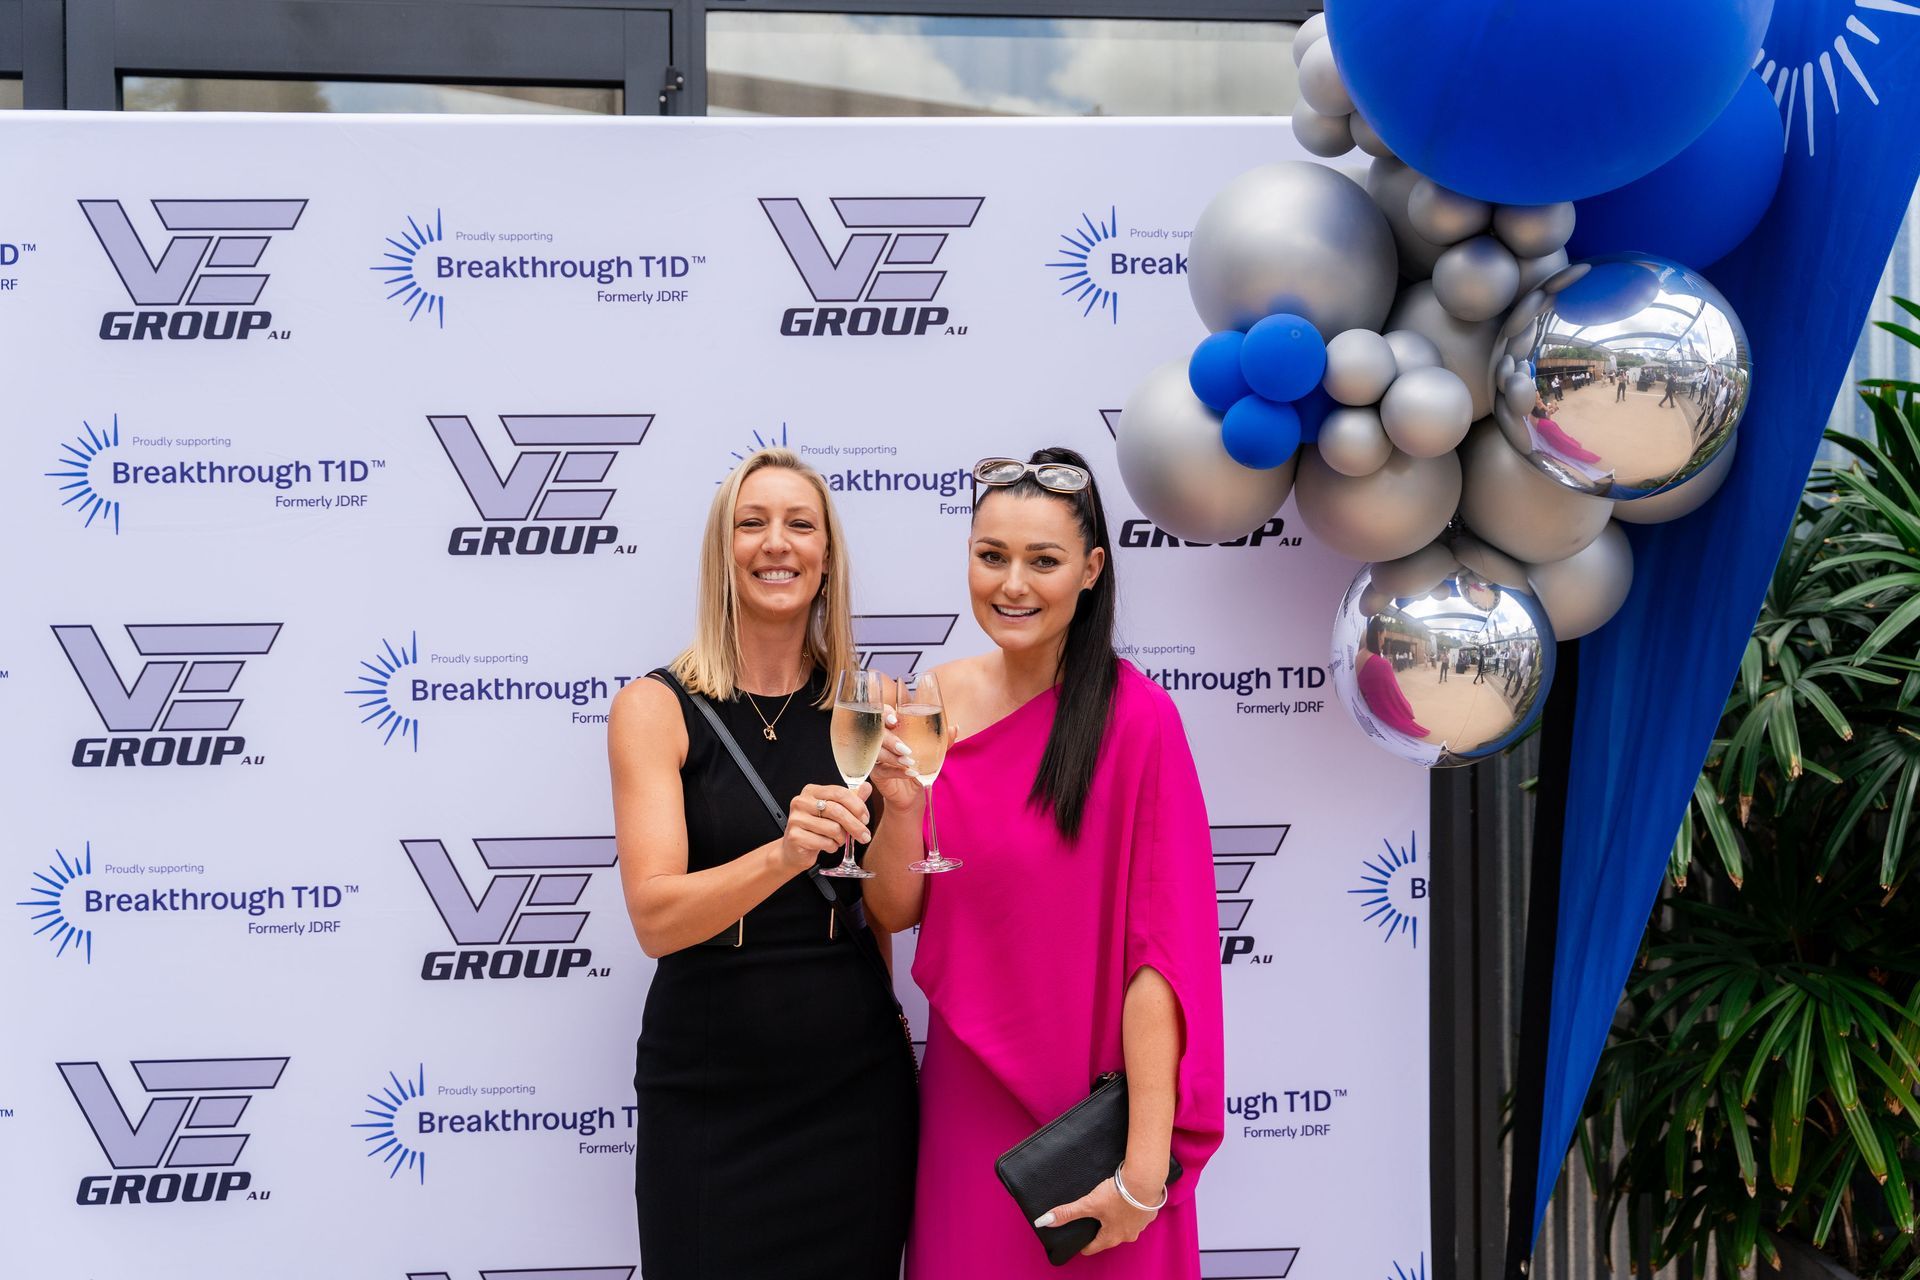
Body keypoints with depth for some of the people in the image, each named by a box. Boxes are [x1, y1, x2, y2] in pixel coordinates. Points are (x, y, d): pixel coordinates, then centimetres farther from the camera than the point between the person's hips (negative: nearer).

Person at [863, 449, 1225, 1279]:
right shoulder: (931, 704, 0)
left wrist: (1145, 1167, -20)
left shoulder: (1134, 718, -16)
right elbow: (893, 913, 2)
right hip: (964, 1096, 5)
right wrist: (903, 802, -16)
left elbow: (1163, 950, -18)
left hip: (1096, 1112, -4)